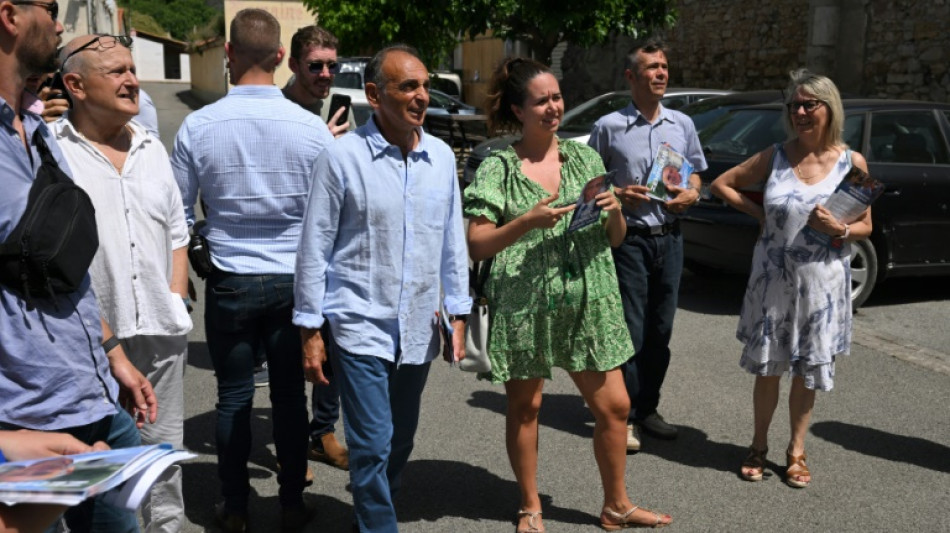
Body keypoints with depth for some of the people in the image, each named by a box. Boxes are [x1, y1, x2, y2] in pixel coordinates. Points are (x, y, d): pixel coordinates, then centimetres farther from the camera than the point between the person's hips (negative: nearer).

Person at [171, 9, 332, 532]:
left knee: (233, 397, 11)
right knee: (289, 396, 10)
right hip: (293, 280, 0)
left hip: (229, 280, 0)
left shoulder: (199, 125, -9)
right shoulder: (312, 127, -10)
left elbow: (179, 211, 1)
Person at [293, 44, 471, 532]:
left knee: (401, 441, 17)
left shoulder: (442, 157, 3)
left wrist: (457, 313, 9)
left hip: (418, 329, 5)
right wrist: (310, 330, -6)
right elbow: (314, 249, -7)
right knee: (373, 445, -6)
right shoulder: (342, 157, -10)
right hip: (361, 327, -5)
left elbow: (453, 242, 10)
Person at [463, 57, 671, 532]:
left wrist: (615, 212, -10)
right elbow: (476, 246, -9)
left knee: (614, 406, 7)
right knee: (524, 406, 9)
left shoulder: (585, 158, 7)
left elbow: (616, 239, 11)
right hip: (522, 305, -3)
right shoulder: (498, 168, -4)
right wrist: (528, 221, -22)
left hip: (587, 301, 4)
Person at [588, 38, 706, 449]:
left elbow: (695, 174, 18)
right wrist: (618, 194, -15)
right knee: (631, 330, -4)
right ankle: (624, 417, 6)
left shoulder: (682, 125, 9)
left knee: (661, 330, 10)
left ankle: (647, 408, 23)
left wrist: (691, 194, -3)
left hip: (669, 237, 5)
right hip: (629, 238, -4)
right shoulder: (609, 126, -3)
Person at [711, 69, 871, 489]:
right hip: (772, 280, 0)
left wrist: (840, 230, -17)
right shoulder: (775, 157, 0)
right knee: (768, 367, 9)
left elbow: (865, 226, 4)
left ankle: (796, 451, 27)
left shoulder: (852, 163, -2)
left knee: (807, 372, 10)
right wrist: (758, 213, -2)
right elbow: (721, 184, 9)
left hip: (821, 284, 0)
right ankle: (759, 446, 26)